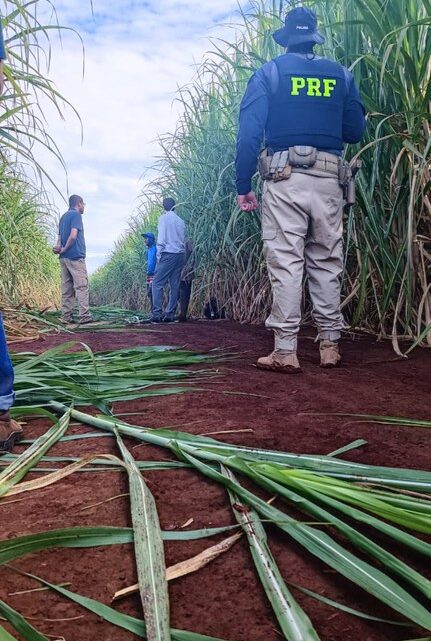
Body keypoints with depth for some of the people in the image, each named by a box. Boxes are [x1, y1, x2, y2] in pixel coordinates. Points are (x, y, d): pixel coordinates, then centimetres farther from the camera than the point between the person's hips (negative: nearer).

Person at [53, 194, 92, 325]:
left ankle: (66, 316, 7)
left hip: (64, 258, 8)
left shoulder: (63, 216, 21)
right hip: (75, 256, -8)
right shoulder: (76, 215, -6)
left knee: (66, 288, 7)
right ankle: (84, 316, -10)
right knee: (82, 287, -7)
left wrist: (59, 247, -3)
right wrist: (64, 249, -7)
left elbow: (60, 237, 16)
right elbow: (73, 235, -18)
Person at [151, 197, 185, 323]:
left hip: (168, 254, -6)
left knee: (157, 283, -5)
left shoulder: (164, 217, -2)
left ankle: (157, 314, -14)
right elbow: (184, 240, 15)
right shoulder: (180, 220, 16)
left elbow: (161, 239, -9)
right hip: (180, 255, 6)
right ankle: (170, 314, 4)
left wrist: (159, 255, -6)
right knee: (175, 285, 5)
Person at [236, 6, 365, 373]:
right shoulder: (341, 75, 15)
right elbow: (355, 132, 15)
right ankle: (330, 345, 11)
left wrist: (243, 186, -1)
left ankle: (285, 351, -7)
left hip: (284, 178, -3)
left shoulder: (269, 73, 7)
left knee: (285, 263, -5)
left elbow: (250, 133, -3)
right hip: (330, 180, 3)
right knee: (327, 263, 8)